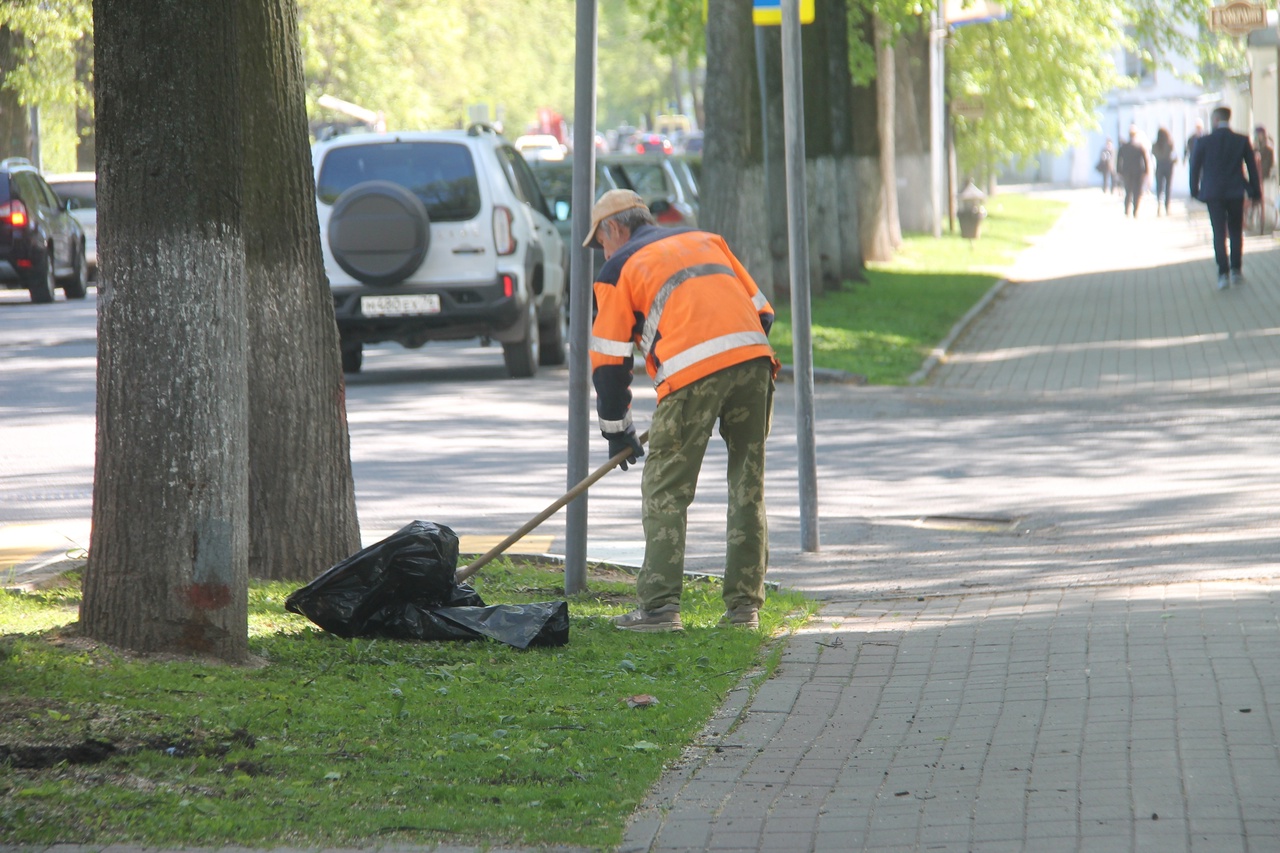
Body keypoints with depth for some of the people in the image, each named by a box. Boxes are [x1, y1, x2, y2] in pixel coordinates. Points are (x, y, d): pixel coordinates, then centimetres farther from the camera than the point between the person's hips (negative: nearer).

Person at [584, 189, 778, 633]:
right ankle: (744, 605, 12)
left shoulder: (619, 268, 15)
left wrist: (617, 430, 25)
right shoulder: (706, 240, 28)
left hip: (692, 371, -4)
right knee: (747, 487, 12)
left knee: (665, 491, 4)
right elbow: (761, 310, 24)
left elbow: (609, 359, 15)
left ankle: (660, 606, -1)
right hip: (753, 356, 5)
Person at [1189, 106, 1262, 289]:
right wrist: (1256, 192, 10)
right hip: (1236, 192, 1)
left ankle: (1223, 274, -7)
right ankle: (1236, 271, 13)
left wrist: (1195, 190, 13)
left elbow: (1195, 167, 0)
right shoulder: (1242, 141, -3)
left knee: (1219, 234, 1)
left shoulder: (1204, 142, -6)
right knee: (1236, 232, 15)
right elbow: (1252, 167, 1)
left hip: (1213, 194, -1)